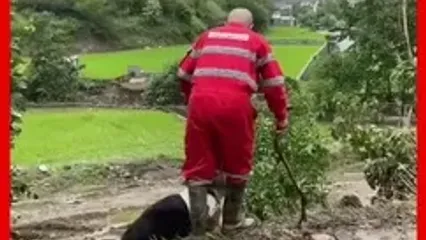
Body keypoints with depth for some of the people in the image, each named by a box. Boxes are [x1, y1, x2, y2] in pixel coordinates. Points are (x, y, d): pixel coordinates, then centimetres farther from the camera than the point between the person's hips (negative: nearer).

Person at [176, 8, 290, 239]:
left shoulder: (207, 36, 26)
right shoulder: (257, 41, 19)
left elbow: (184, 74, 26)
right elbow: (274, 82, 14)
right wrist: (281, 117, 23)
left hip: (201, 102, 2)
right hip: (235, 105, -2)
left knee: (198, 167, 10)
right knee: (237, 164, 19)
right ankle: (232, 219, 32)